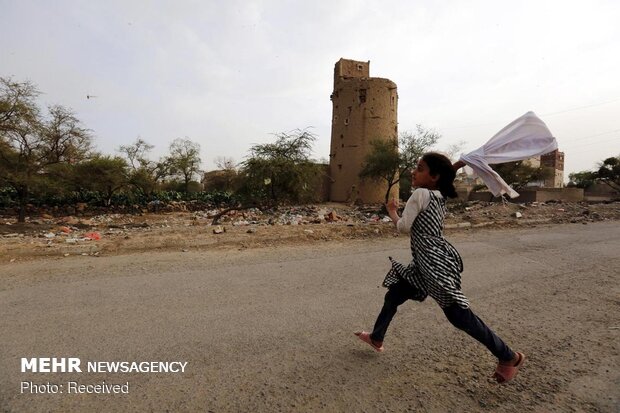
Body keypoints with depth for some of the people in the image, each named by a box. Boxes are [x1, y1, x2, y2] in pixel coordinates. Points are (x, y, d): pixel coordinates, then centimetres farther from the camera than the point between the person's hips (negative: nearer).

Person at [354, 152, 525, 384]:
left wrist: (392, 213, 5)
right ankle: (376, 338, 30)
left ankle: (509, 357, 15)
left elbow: (404, 227, -14)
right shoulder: (439, 197, 8)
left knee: (459, 315, -3)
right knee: (393, 294, 14)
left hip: (435, 264, -10)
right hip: (426, 263, 10)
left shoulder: (420, 194, -14)